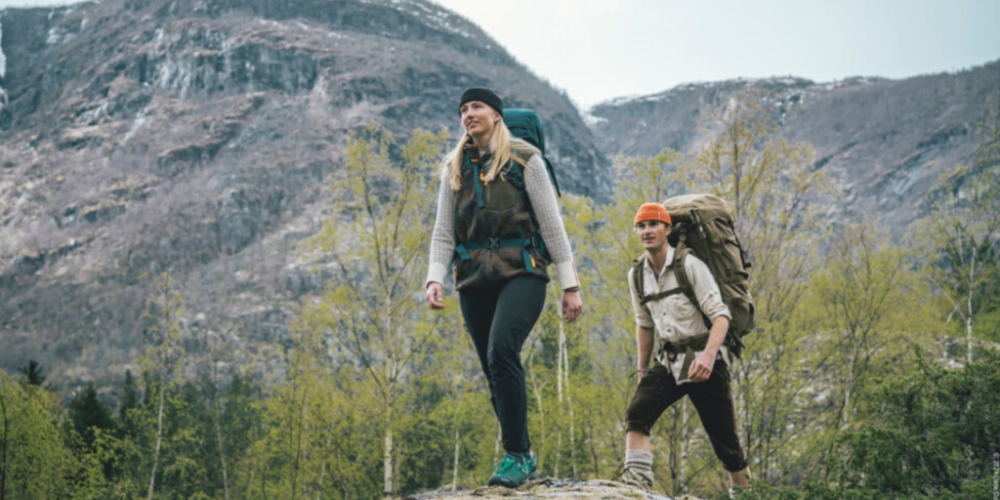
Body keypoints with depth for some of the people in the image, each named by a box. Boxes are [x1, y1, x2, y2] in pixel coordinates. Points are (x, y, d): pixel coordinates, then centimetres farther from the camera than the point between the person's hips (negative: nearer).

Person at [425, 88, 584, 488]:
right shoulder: (454, 169, 14)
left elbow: (551, 224, 0)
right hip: (474, 278, 5)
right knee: (494, 370, 3)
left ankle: (517, 454, -19)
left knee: (502, 350, -26)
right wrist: (434, 278, -6)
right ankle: (524, 460, 15)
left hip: (521, 271, -5)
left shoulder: (524, 160, 2)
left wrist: (570, 285, -4)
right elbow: (443, 233, 11)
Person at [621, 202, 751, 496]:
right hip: (669, 361, 5)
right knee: (636, 414, -21)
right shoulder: (637, 275, 6)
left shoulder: (689, 266, -12)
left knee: (725, 439, 1)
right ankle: (636, 483, -29)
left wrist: (708, 355, -34)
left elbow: (720, 315, -19)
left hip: (704, 360, -5)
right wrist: (642, 369, 21)